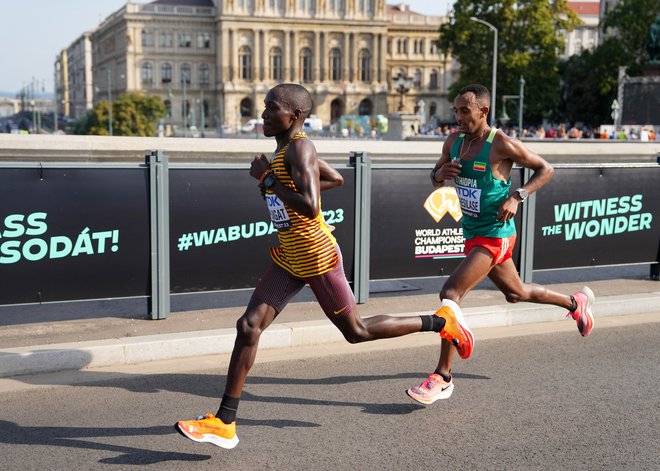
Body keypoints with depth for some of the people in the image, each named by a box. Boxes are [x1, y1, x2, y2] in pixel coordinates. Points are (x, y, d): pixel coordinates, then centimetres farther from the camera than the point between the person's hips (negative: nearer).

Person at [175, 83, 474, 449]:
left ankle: (441, 322, 24)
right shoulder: (286, 148, 10)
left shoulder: (299, 148, -18)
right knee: (249, 325, -2)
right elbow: (336, 178, 23)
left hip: (316, 255, -9)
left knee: (356, 331, 6)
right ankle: (224, 423, 2)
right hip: (288, 257, 9)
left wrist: (267, 177, -20)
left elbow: (309, 207, -30)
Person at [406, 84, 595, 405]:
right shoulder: (454, 142, 3)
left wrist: (518, 197, -20)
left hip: (494, 235, -8)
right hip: (473, 233, 8)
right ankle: (576, 303, 50)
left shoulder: (501, 145, -16)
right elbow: (435, 176, 16)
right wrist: (439, 174, -9)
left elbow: (545, 169, -6)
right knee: (516, 293, 25)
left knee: (450, 293, -19)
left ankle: (443, 378, -11)